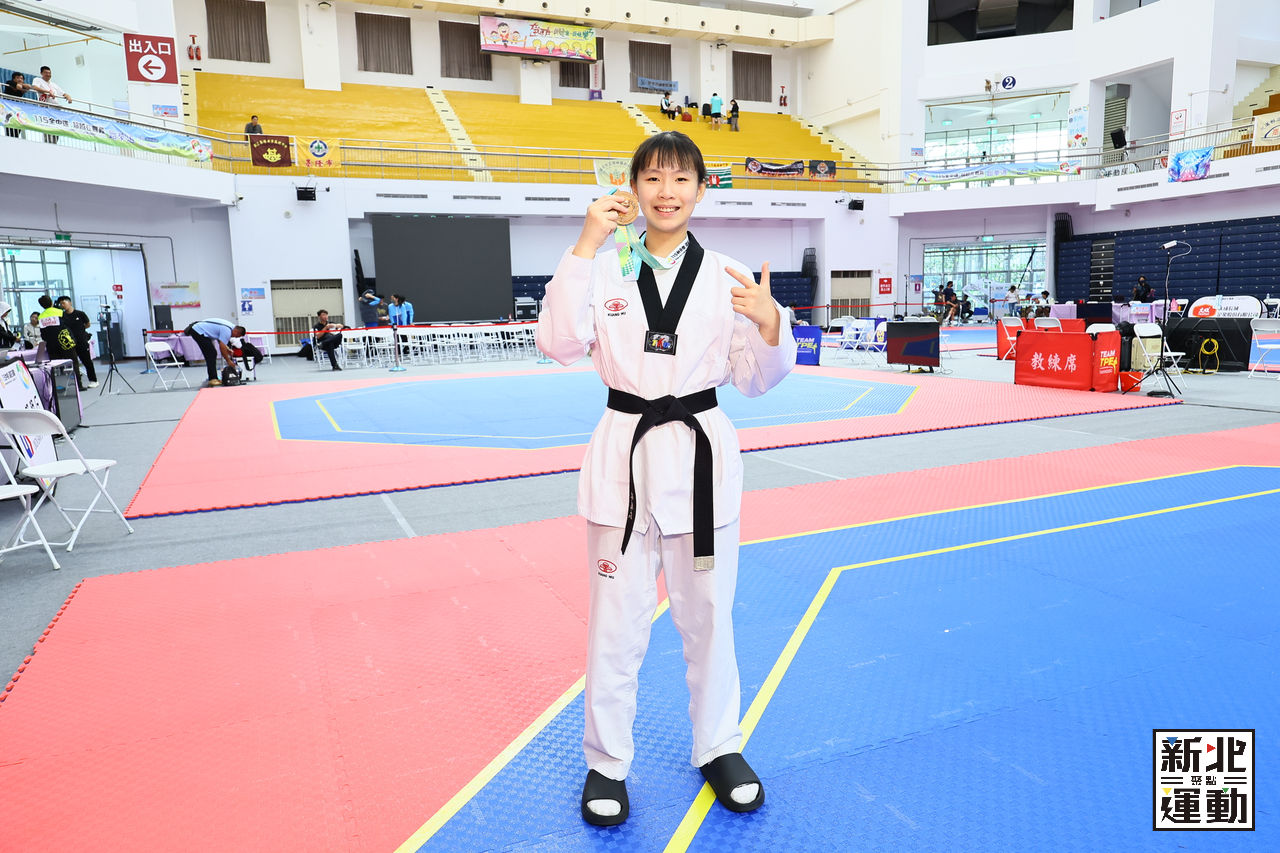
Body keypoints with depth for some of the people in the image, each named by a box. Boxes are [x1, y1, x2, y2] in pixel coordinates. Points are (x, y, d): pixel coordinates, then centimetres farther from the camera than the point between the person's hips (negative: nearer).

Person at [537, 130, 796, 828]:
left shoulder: (725, 276, 1)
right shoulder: (605, 267, 0)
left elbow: (755, 379, 3)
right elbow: (559, 342, -14)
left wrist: (770, 324, -17)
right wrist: (585, 247, -17)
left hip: (702, 455, 1)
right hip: (626, 455, -1)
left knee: (707, 614, 14)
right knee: (617, 620, 7)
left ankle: (719, 748, 37)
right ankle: (606, 763, 29)